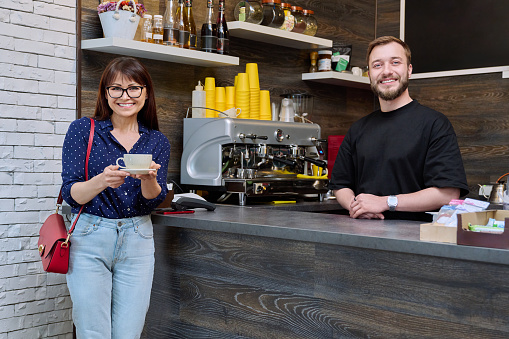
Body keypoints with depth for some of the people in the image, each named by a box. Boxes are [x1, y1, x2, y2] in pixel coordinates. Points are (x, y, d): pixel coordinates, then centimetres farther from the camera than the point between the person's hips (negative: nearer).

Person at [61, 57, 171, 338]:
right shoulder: (82, 130, -1)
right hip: (89, 238, -2)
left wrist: (148, 178, -23)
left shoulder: (157, 142, 8)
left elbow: (154, 199, 0)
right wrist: (102, 181, -27)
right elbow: (70, 194, -7)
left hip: (137, 241, 3)